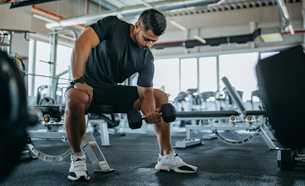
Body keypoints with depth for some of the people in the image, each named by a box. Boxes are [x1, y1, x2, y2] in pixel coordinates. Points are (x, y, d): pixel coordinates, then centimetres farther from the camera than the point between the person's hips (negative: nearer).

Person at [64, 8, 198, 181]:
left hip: (113, 90, 5)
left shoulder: (147, 60, -3)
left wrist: (150, 112, -30)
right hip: (88, 86, -4)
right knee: (75, 101, -41)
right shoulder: (112, 25, -14)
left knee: (161, 97, -4)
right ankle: (77, 157, -15)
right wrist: (78, 81, -29)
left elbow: (146, 93, -8)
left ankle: (167, 157, 1)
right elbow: (81, 44, -24)